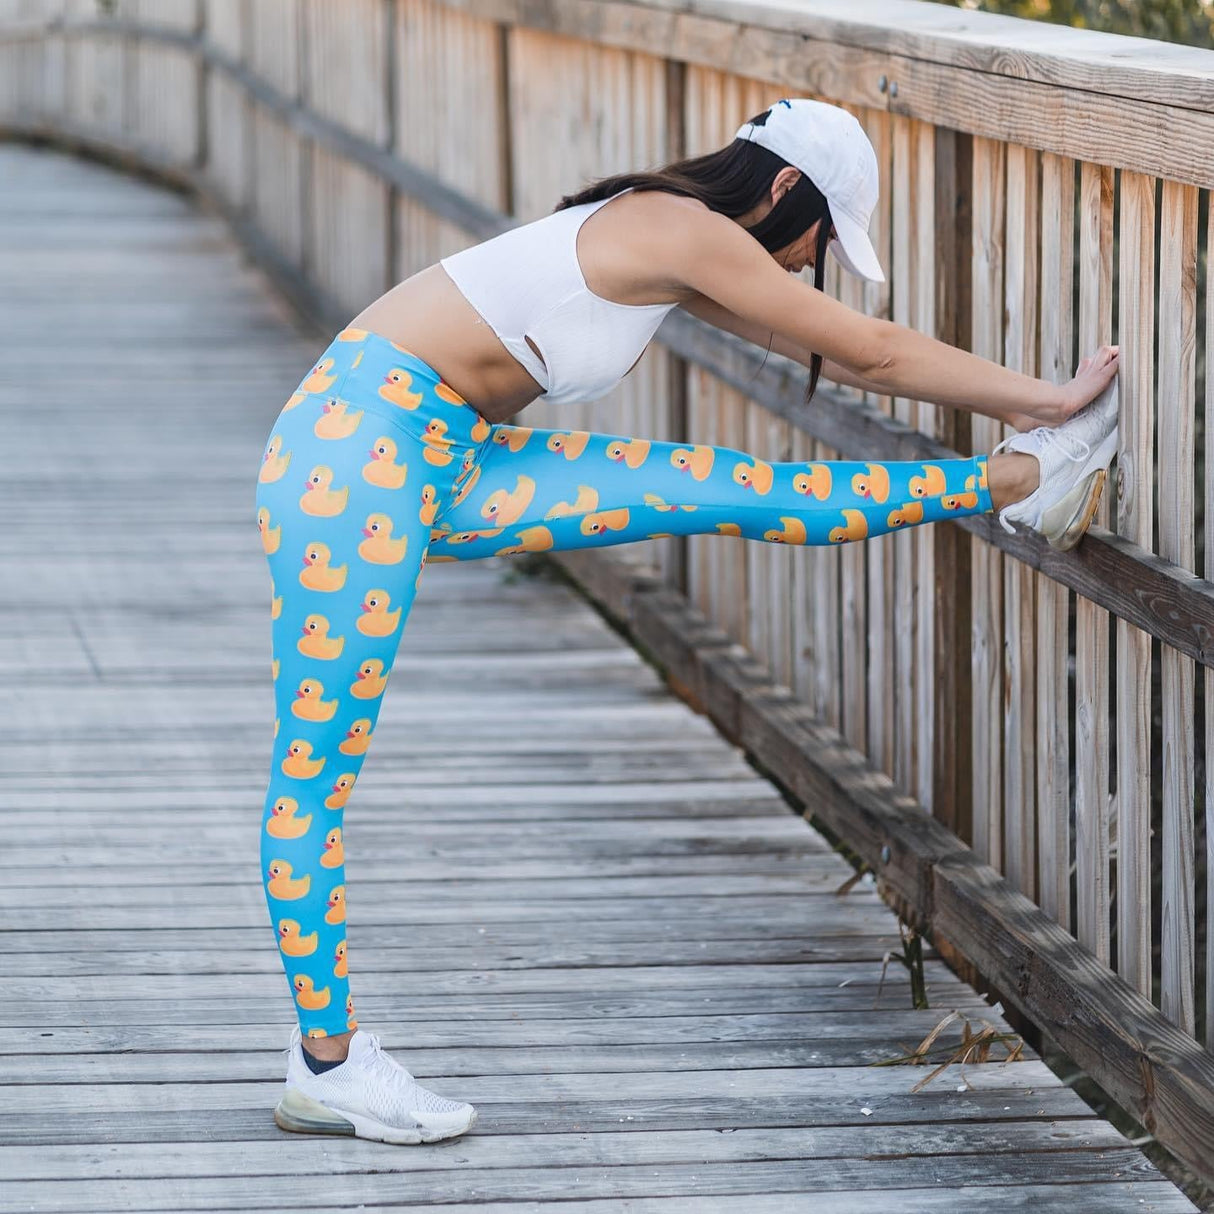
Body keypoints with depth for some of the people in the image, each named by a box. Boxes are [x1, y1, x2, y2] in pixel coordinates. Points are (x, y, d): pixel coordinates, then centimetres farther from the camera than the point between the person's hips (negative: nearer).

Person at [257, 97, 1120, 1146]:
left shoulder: (674, 241, 17)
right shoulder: (688, 233, -11)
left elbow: (841, 355, 24)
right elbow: (874, 352, -5)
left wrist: (1022, 403, 25)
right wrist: (1041, 397, 5)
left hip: (439, 462, 9)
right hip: (359, 445, -9)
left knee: (722, 488, 4)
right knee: (319, 764, -3)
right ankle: (327, 1062, -1)